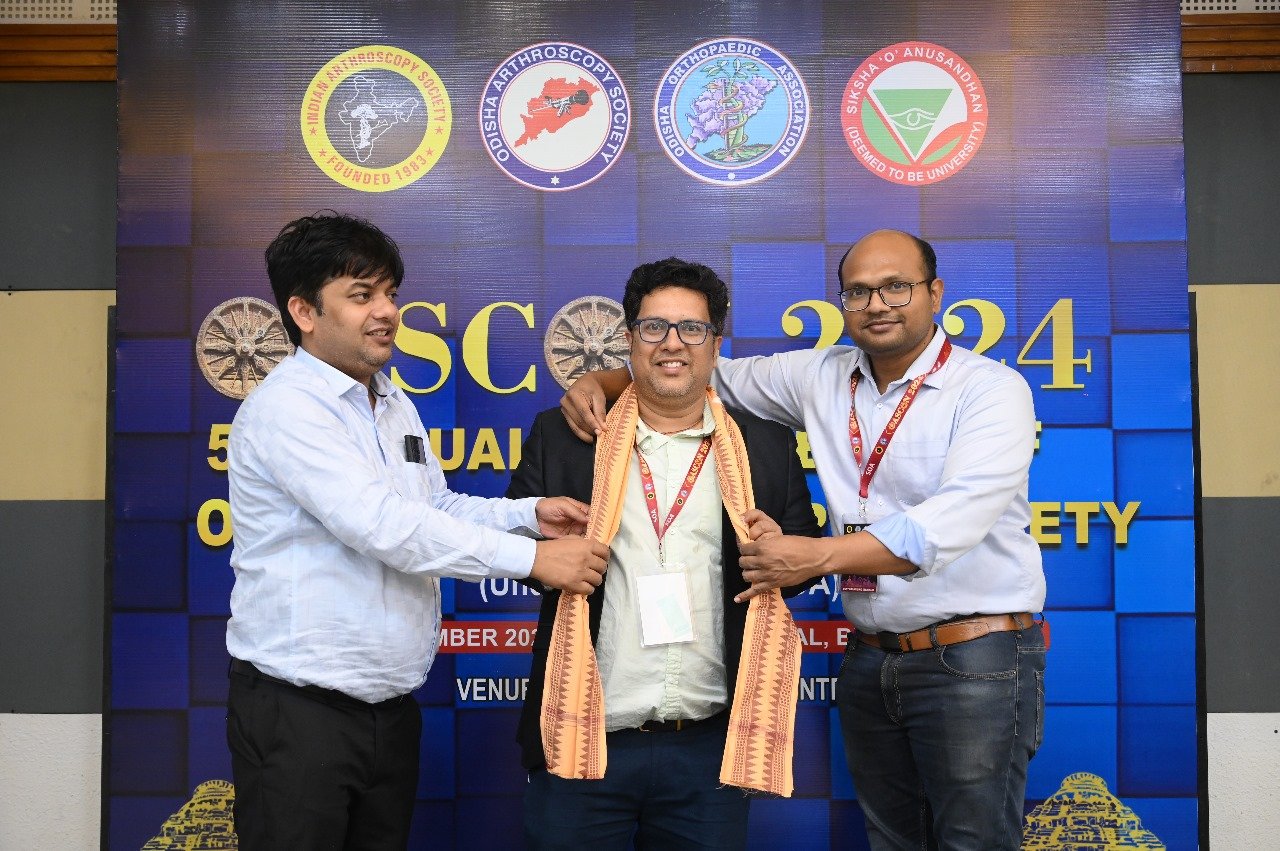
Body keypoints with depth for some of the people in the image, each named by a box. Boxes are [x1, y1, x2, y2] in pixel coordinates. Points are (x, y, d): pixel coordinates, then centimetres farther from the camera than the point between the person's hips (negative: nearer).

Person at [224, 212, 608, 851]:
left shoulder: (395, 407, 13)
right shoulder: (287, 406, -17)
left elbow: (438, 507, 17)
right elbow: (383, 525, -26)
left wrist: (528, 512, -2)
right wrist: (531, 558, -24)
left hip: (392, 707, 8)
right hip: (299, 709, -8)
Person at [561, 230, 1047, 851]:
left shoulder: (992, 390, -9)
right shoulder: (823, 378, 7)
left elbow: (951, 521, -23)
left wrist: (817, 557, -29)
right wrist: (602, 380, 0)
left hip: (973, 660, -5)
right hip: (870, 658, 5)